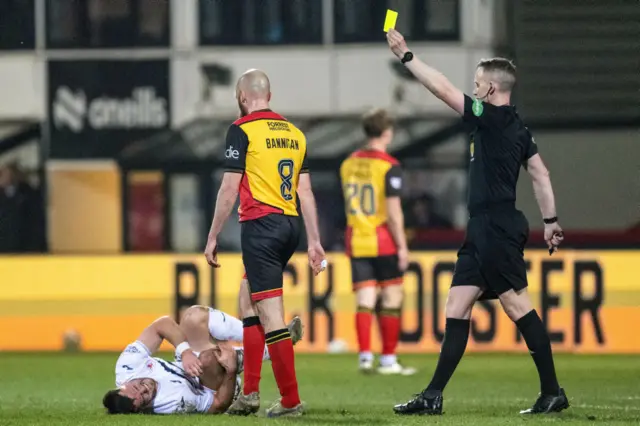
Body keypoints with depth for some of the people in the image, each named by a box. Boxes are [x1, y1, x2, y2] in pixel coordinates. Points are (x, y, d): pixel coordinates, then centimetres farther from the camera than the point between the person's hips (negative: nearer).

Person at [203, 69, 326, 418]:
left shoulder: (242, 129, -6)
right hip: (290, 224, 8)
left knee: (270, 313, -7)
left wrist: (213, 237, -2)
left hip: (260, 224, -7)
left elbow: (230, 188, -8)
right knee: (247, 299, 19)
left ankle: (290, 400, -9)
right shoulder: (293, 132, 13)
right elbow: (305, 190, 12)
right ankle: (250, 392, 16)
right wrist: (314, 241, 13)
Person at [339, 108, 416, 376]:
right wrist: (402, 246, -11)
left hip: (356, 241, 5)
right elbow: (393, 211, -15)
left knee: (364, 300, 3)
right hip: (384, 242, -5)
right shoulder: (389, 166, -12)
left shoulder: (348, 164, 8)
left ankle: (365, 355, -9)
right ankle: (388, 359, 7)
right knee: (392, 298, 5)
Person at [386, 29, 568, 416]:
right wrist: (550, 220, 19)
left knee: (517, 305, -9)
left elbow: (443, 90, -13)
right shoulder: (515, 127, 15)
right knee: (457, 307, 7)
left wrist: (406, 55, -6)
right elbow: (540, 173, 17)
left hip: (498, 229, -10)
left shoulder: (495, 119, -11)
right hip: (484, 231, 10)